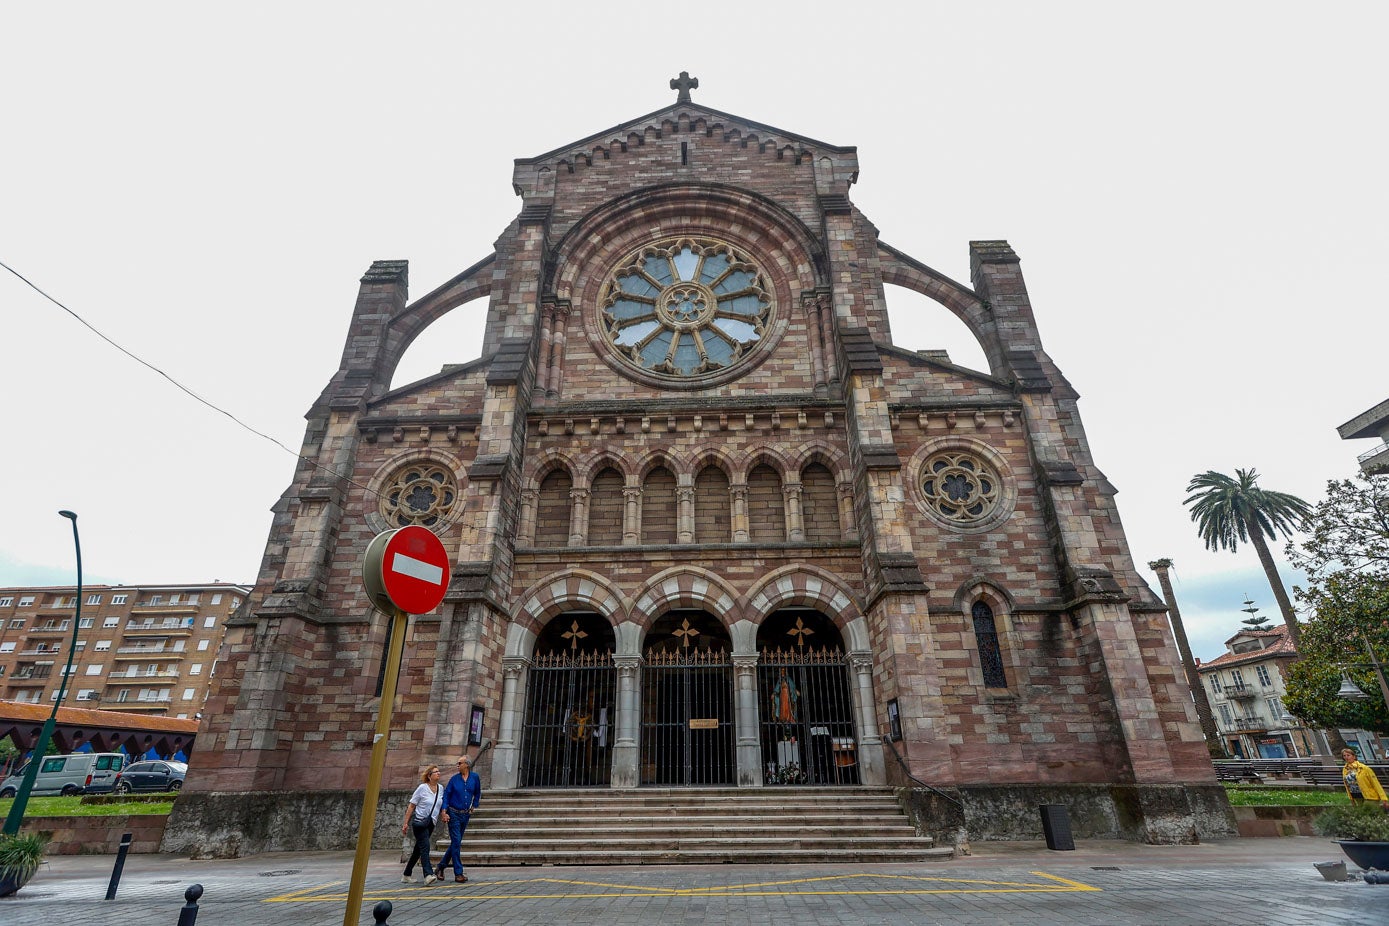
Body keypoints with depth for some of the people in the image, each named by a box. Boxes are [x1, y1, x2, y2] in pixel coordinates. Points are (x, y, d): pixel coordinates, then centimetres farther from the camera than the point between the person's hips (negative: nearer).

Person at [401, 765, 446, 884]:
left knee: (418, 849, 12)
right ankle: (428, 875, -24)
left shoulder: (440, 788, 6)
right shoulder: (422, 788, -9)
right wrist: (406, 823, -7)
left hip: (431, 824, 6)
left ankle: (406, 875, 25)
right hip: (420, 822, -6)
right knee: (425, 847, -17)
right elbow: (411, 806, -4)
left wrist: (443, 815, -1)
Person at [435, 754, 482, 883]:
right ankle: (458, 874, -3)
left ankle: (441, 867, 27)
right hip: (454, 814, -3)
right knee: (456, 843, -7)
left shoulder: (475, 777, 0)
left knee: (456, 843, 10)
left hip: (466, 815, 3)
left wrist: (474, 806, 10)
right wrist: (444, 811, -13)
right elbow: (446, 794, -4)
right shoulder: (454, 779, -4)